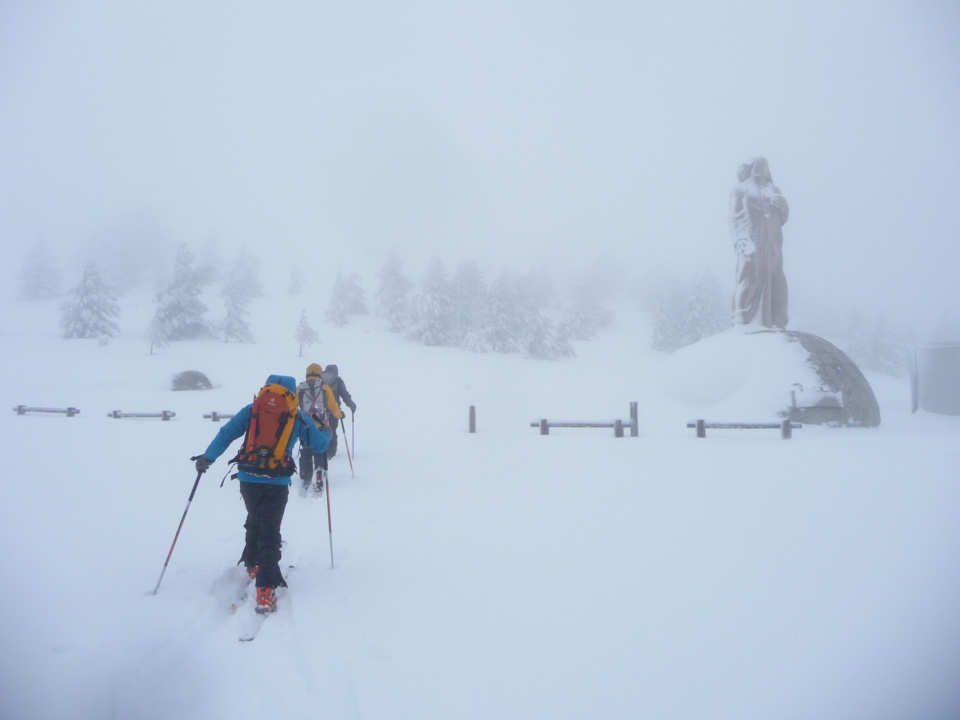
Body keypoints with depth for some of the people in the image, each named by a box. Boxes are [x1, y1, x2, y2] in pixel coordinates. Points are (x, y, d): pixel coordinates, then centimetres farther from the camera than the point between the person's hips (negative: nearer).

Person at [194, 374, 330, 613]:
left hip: (248, 479, 3)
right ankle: (266, 589, -9)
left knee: (254, 522, 27)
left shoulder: (251, 410, 4)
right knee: (269, 533, 0)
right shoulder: (297, 418, 2)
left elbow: (226, 434, 3)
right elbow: (319, 445, 9)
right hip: (277, 483, -2)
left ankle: (252, 564, 43)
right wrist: (326, 433, 31)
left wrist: (207, 457, 17)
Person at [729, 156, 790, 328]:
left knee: (775, 281, -3)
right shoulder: (741, 189, 13)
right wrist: (741, 241, -12)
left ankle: (776, 322, -3)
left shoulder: (773, 189, 25)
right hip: (751, 241, -4)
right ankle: (742, 322, -11)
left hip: (772, 243, 4)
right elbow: (735, 217, 2)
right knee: (748, 280, -11)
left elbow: (784, 216, 18)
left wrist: (782, 204, -5)